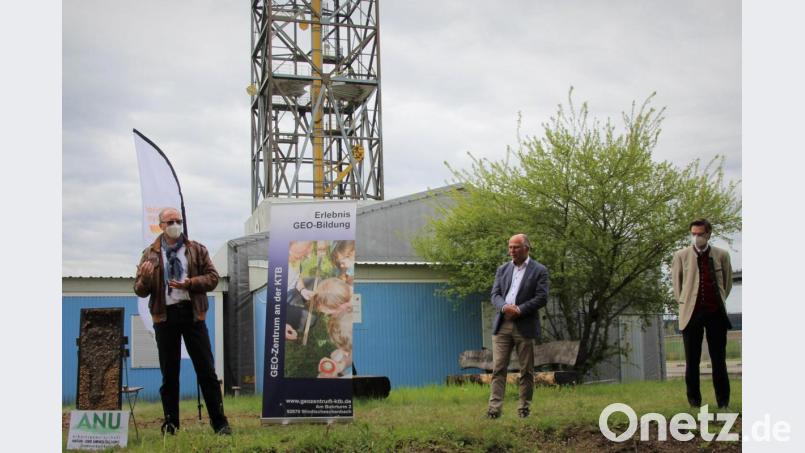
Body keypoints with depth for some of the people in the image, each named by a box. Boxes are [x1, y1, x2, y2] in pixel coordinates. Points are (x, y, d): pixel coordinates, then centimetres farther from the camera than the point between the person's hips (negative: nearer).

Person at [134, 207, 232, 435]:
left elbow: (213, 277, 3)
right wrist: (145, 277, -17)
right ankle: (170, 422, 15)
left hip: (192, 313, 0)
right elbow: (140, 290, 6)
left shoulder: (197, 250, 8)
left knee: (206, 370, 0)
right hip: (165, 316, 1)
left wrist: (188, 283, -12)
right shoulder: (150, 254, 8)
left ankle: (219, 422, 4)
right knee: (169, 373, 6)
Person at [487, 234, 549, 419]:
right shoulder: (502, 269, 14)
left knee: (526, 370, 4)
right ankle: (494, 408, -4)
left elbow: (542, 298, -7)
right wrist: (504, 307, -14)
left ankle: (524, 408, 13)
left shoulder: (539, 270, 1)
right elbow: (495, 294, 7)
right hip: (502, 325, 3)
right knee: (498, 368, -3)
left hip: (525, 326, -3)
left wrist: (519, 310, -16)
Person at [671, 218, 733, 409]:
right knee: (692, 361, 3)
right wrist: (684, 303, 9)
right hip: (691, 313, -1)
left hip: (715, 313, 1)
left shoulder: (722, 255, 5)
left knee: (719, 359, 4)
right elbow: (676, 283, 11)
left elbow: (727, 282, 17)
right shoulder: (681, 256, 2)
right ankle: (694, 400, 10)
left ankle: (723, 400, 13)